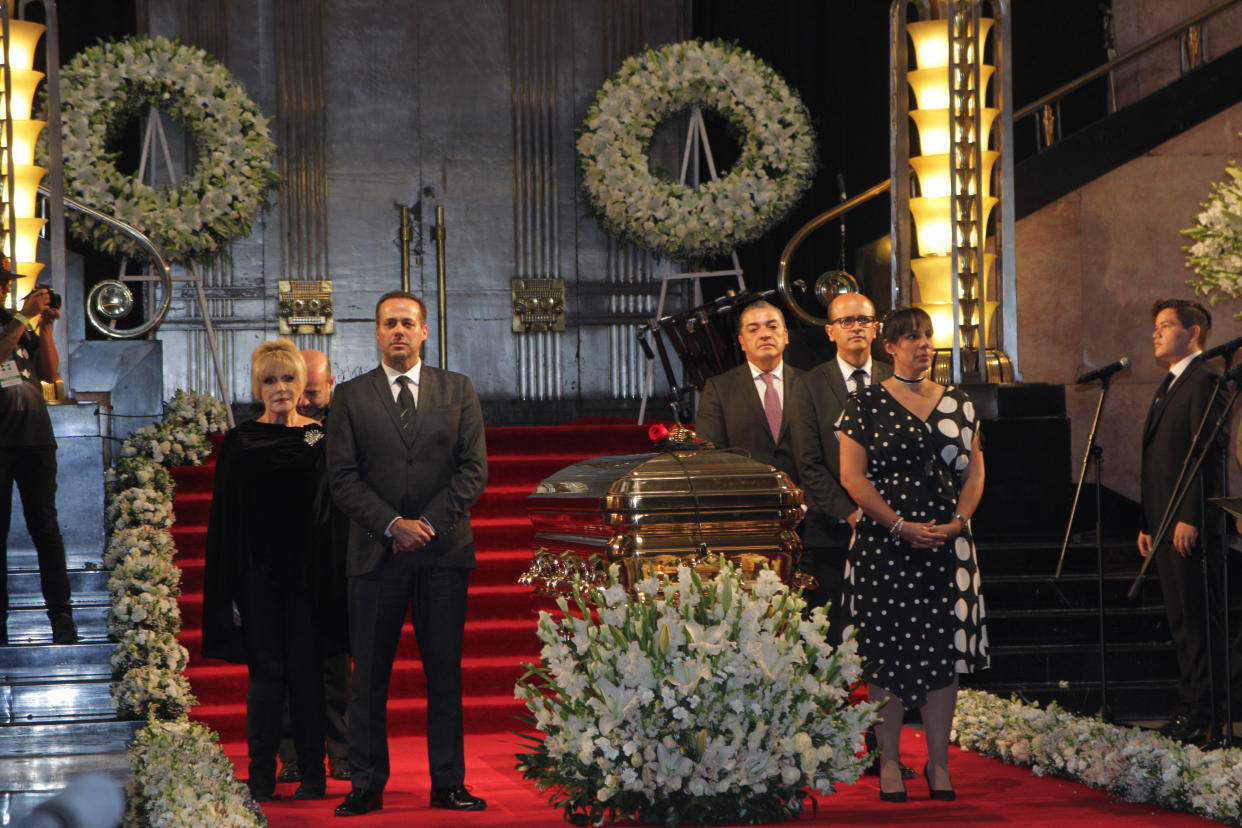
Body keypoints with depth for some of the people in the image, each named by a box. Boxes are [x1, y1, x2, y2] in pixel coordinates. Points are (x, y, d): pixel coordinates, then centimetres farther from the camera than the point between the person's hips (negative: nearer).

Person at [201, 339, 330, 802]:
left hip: (305, 570, 0)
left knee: (306, 672, 2)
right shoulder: (241, 443, 3)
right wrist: (230, 587, -2)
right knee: (266, 672, 0)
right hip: (258, 570, 0)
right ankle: (262, 777, 5)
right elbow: (225, 518, 4)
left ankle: (312, 775, 9)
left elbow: (333, 509, 3)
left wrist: (327, 571, -4)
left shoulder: (321, 439, 4)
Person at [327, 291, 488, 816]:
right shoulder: (351, 397, 7)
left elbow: (474, 469, 3)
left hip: (444, 551, 1)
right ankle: (366, 786, 6)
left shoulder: (458, 392, 9)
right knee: (369, 675, 0)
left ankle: (448, 784, 8)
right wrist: (392, 525, -11)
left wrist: (429, 523, -8)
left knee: (445, 672, 3)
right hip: (376, 553, -1)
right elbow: (342, 477, 1)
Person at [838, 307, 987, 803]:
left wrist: (957, 521, -5)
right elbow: (853, 476, -5)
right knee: (886, 651, -2)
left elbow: (975, 469, 12)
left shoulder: (957, 404, 12)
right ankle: (889, 762, 5)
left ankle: (938, 762, 8)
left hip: (948, 543, 3)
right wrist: (902, 526, -12)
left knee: (944, 649, 1)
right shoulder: (866, 405, 0)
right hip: (884, 544, -3)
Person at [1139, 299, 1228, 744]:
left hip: (1193, 525, -10)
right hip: (1166, 524, 10)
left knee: (1200, 619, -7)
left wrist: (1190, 518, -22)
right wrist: (1148, 523, 17)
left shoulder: (1204, 380, -9)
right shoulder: (1168, 386, 21)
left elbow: (1206, 453, -17)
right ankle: (1189, 707, 16)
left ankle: (1205, 714, -4)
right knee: (1181, 620, 11)